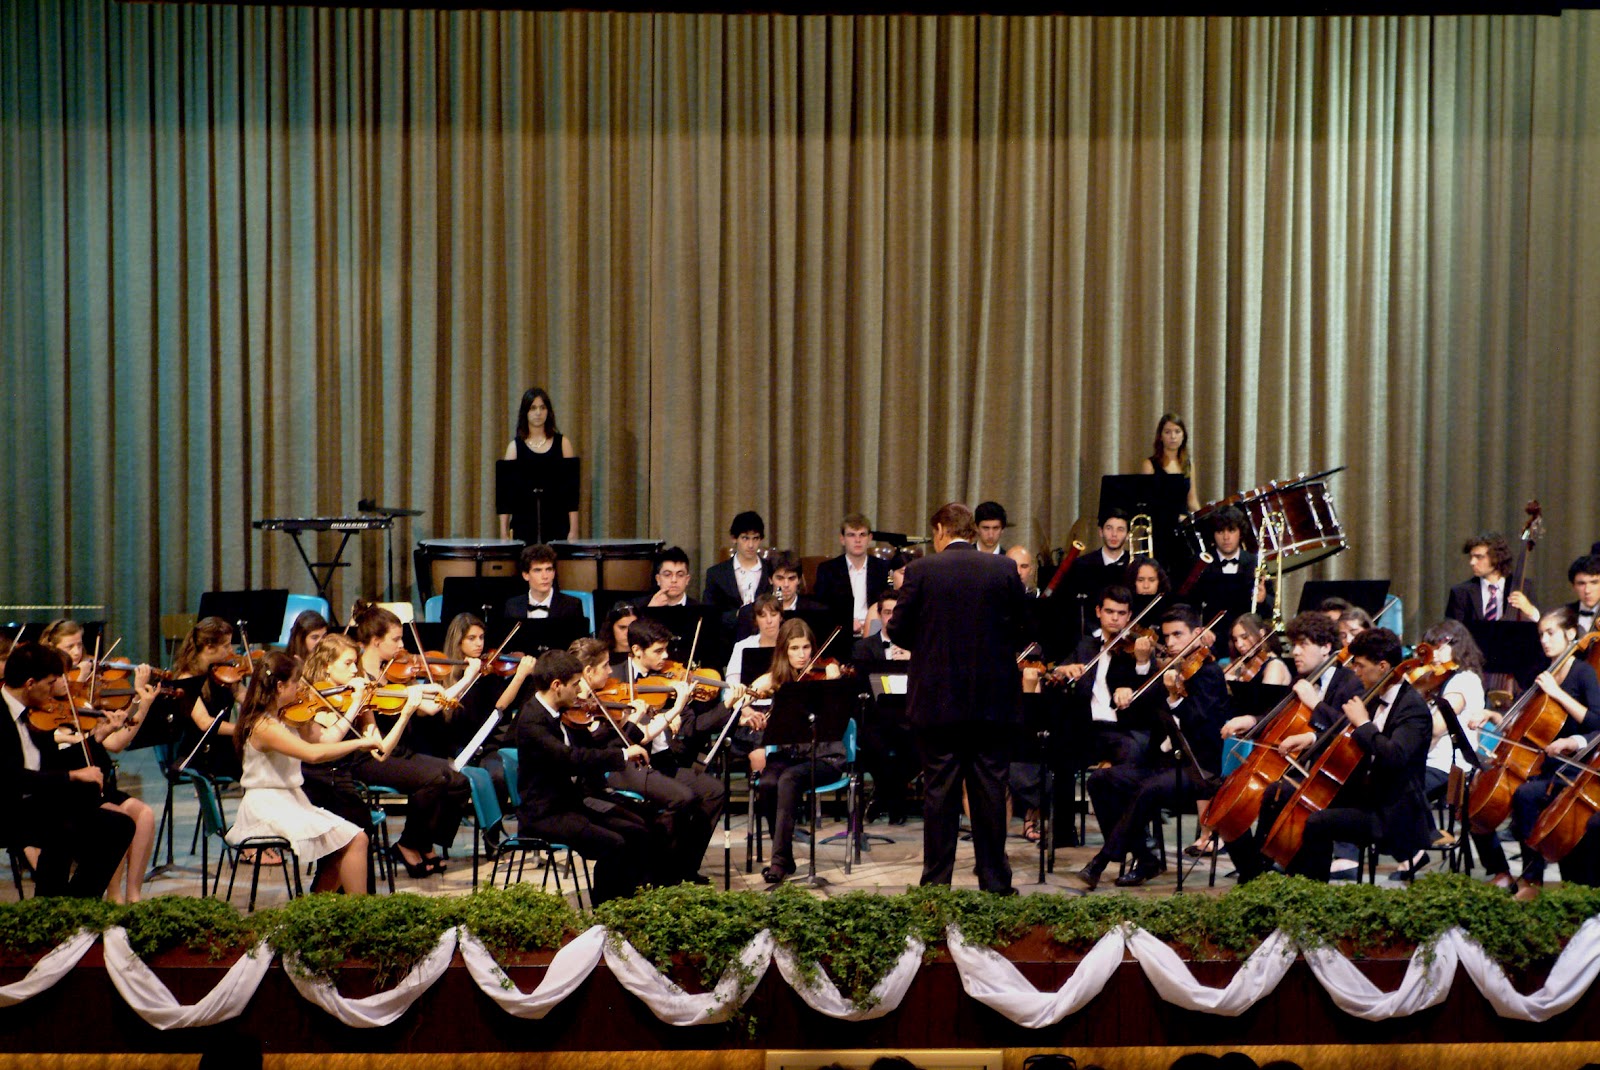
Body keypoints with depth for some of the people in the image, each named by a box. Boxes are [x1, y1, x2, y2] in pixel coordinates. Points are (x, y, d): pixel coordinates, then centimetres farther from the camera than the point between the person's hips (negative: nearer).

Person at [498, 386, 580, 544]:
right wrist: (504, 530, -2)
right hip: (525, 523, 0)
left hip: (557, 524, 0)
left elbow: (572, 488, 4)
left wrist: (574, 528, -3)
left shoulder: (563, 444, 7)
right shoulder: (516, 447, 7)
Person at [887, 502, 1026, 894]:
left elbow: (898, 630, -3)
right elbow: (1018, 629, 4)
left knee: (939, 791, 5)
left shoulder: (921, 571, -6)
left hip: (937, 699, -1)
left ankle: (936, 880, 8)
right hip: (993, 699, 1)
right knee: (990, 791, 8)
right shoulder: (1005, 570, -1)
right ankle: (995, 882, 11)